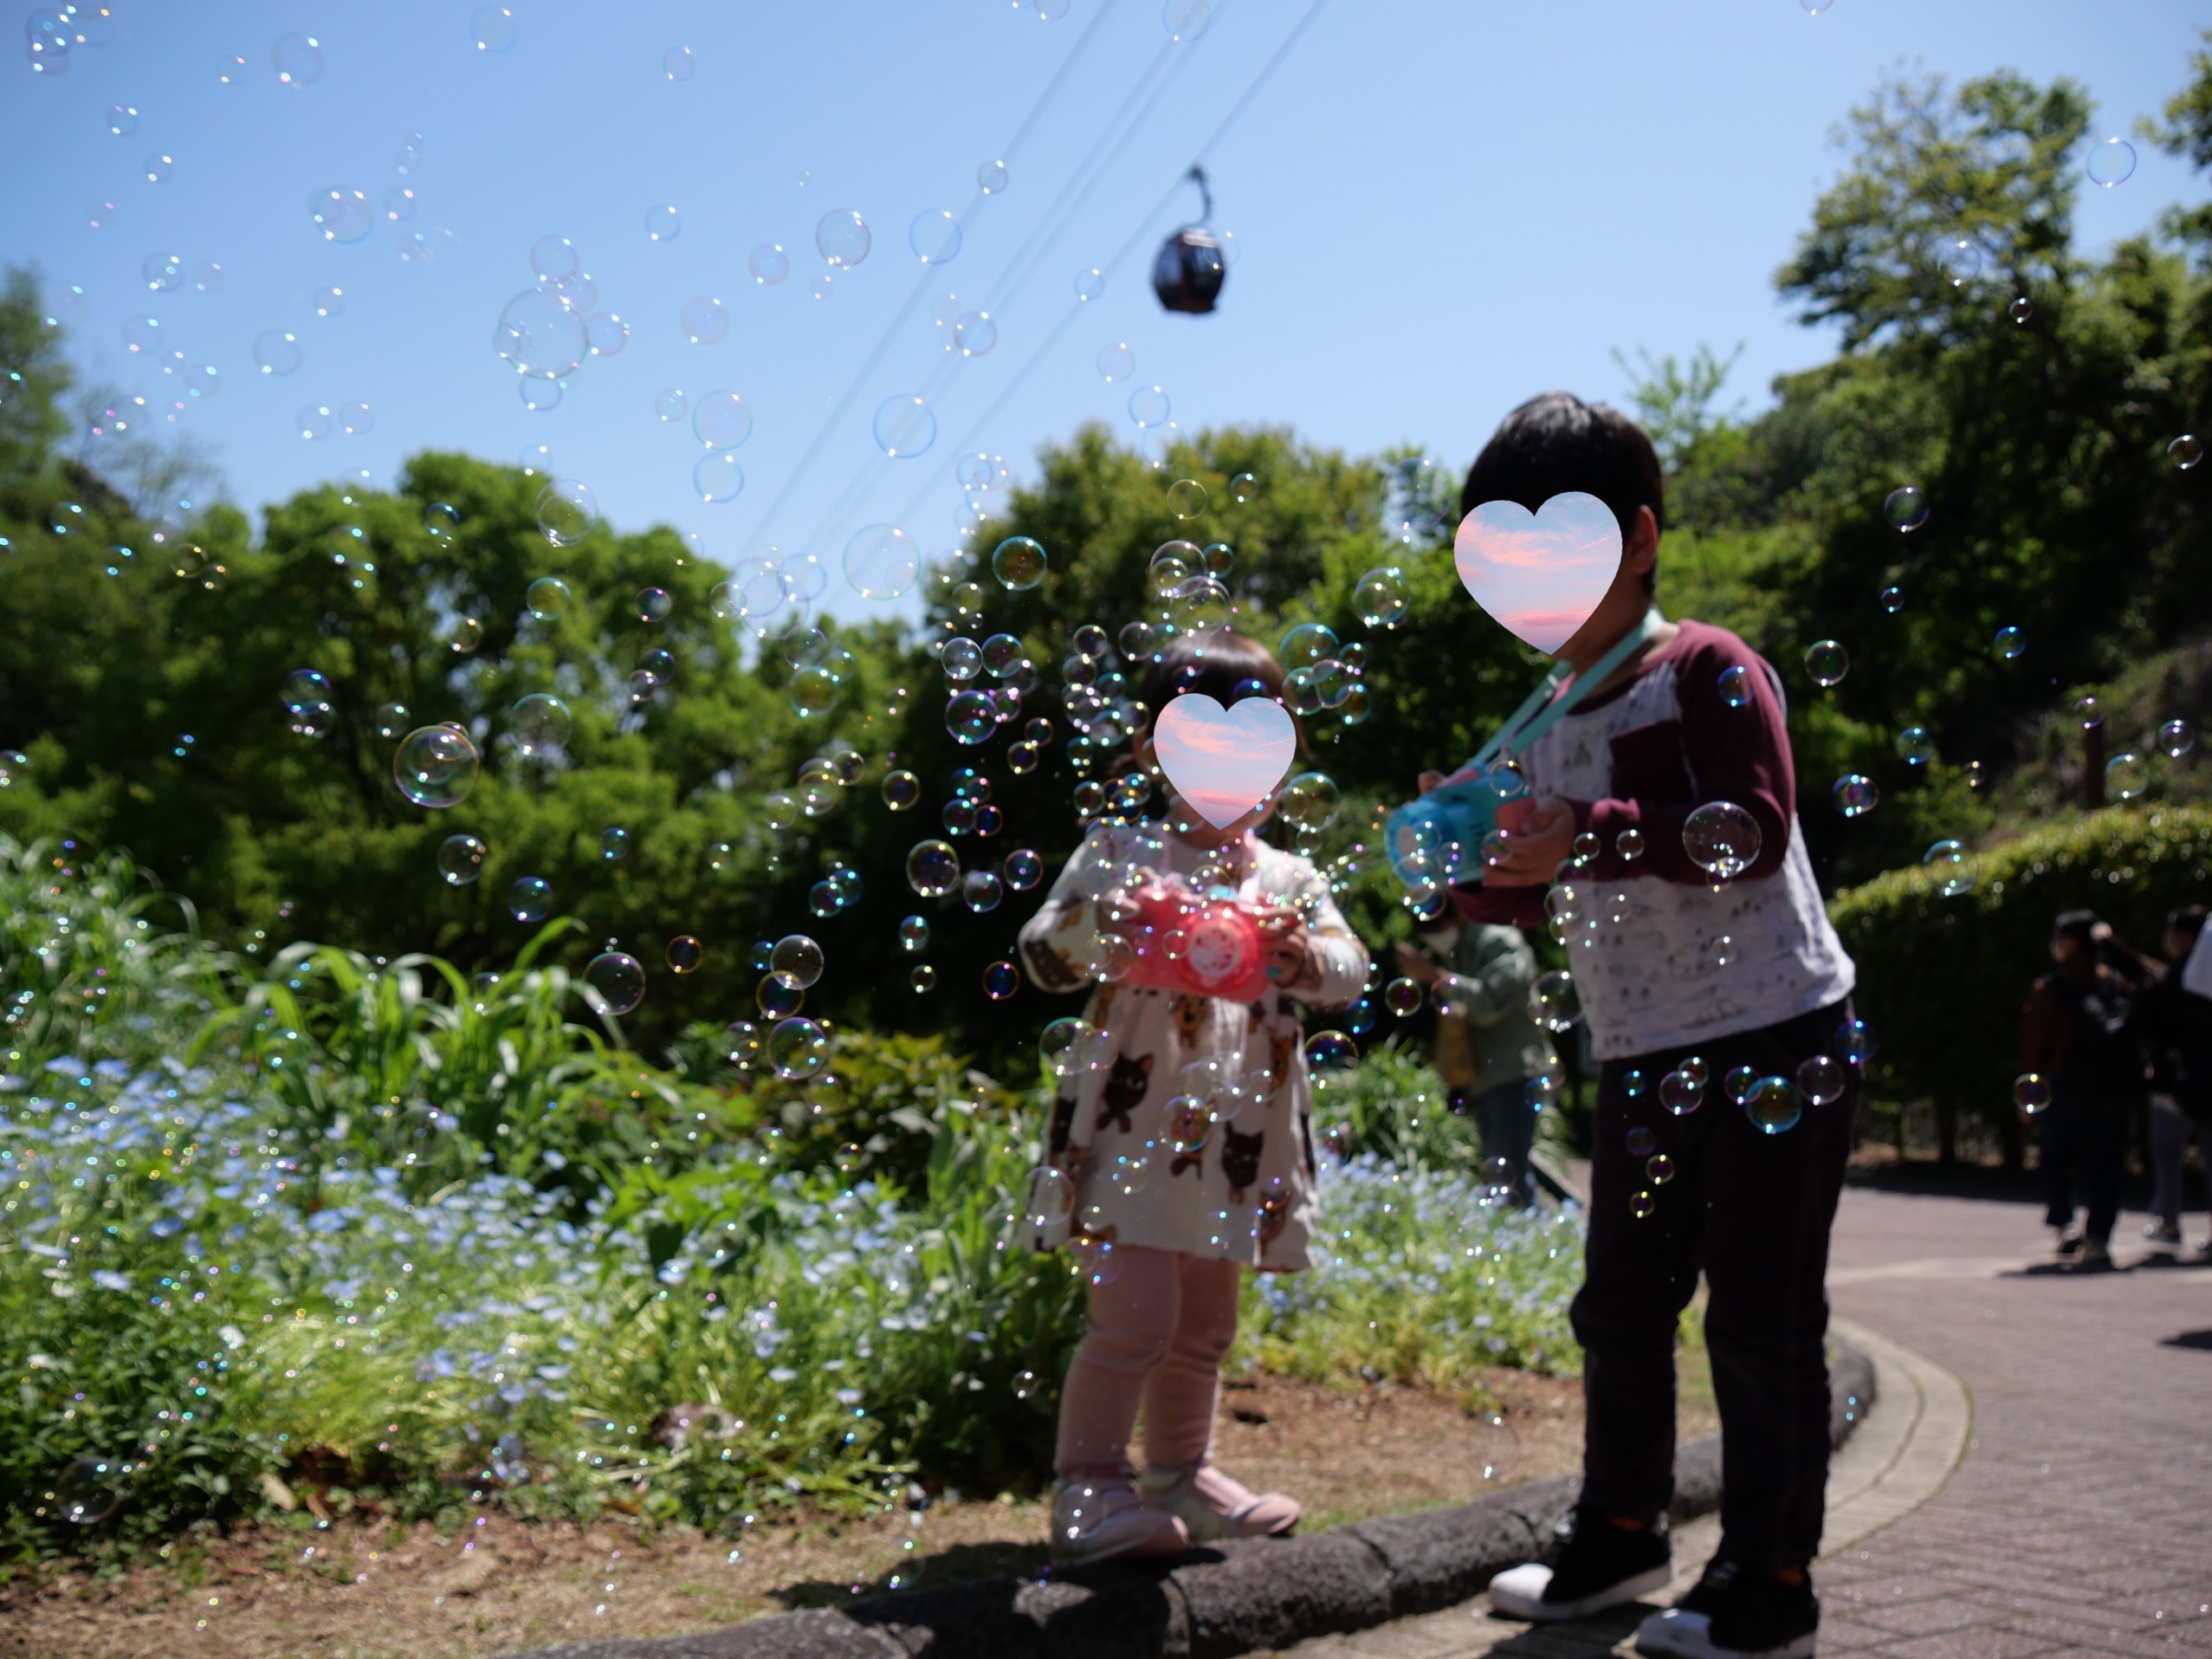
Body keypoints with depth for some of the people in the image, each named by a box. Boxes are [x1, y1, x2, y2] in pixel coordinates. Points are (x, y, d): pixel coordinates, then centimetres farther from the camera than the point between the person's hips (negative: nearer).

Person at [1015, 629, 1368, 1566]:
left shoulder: (1290, 880, 11)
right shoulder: (1120, 856, -1)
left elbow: (1349, 974, -2)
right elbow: (1043, 960, -6)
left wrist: (1301, 955, -24)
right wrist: (1099, 920, -26)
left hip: (1236, 1137, 6)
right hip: (1134, 1126, -5)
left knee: (1205, 1322, 16)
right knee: (1137, 1311, -13)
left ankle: (1181, 1475, 30)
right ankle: (1085, 1491, -2)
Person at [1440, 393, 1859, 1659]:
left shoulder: (1707, 669, -8)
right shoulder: (1541, 729, 12)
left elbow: (1753, 830, -22)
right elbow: (1527, 903, 15)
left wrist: (1592, 836, -31)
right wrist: (1474, 865, -6)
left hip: (1776, 1041, -7)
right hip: (1644, 1066, 7)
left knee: (1762, 1317, -1)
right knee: (1621, 1306, 14)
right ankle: (1620, 1537, 32)